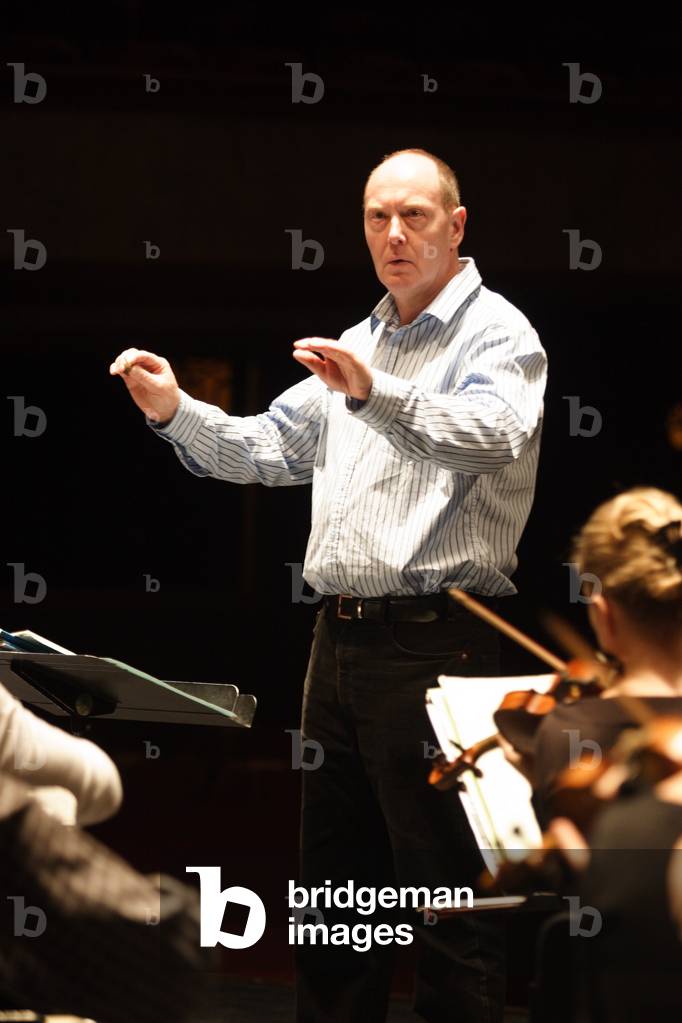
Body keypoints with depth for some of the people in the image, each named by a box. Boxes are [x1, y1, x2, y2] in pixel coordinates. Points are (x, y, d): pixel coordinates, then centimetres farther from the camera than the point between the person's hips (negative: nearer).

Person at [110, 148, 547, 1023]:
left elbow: (494, 436, -25)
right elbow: (269, 450, 24)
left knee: (448, 895, -6)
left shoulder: (495, 331, -4)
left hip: (434, 642, -8)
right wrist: (176, 414, 7)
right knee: (333, 883, 13)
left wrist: (375, 393, -39)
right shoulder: (360, 344, 22)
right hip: (341, 640, 8)